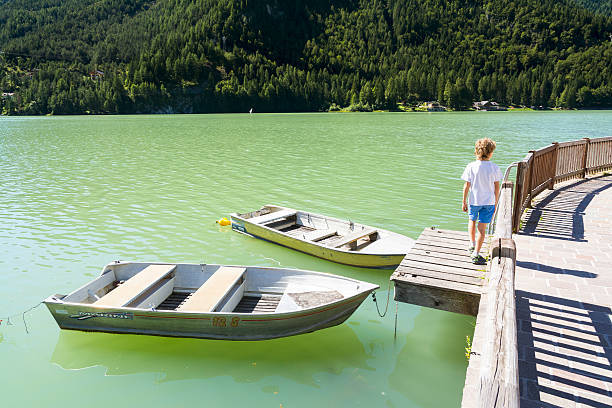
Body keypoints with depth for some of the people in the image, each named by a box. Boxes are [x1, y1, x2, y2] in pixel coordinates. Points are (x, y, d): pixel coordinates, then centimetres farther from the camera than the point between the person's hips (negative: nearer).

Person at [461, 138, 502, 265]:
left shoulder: (471, 167, -10)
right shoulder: (494, 168, -7)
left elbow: (466, 186, -7)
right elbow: (497, 187, -1)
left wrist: (464, 202, 3)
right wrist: (495, 203, 10)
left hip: (474, 201, 0)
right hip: (489, 202, 0)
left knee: (472, 221, 27)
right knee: (482, 227, 3)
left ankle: (472, 244, 32)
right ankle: (476, 254, 5)